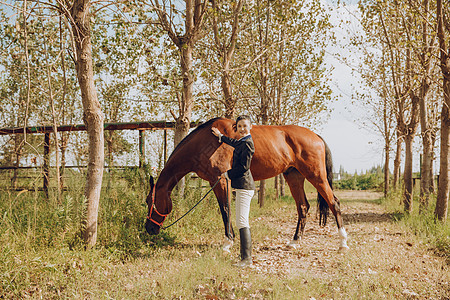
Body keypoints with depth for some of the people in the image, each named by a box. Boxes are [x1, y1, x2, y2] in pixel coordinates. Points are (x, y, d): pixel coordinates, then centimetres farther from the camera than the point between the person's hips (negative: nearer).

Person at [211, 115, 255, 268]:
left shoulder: (247, 143, -14)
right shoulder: (241, 142, 16)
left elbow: (244, 167, -19)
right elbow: (233, 142, 40)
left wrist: (227, 174, -6)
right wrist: (220, 135, 53)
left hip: (244, 186, -10)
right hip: (242, 186, 10)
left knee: (242, 222, -12)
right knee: (242, 222, 13)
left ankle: (247, 258, -10)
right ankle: (245, 256, 20)